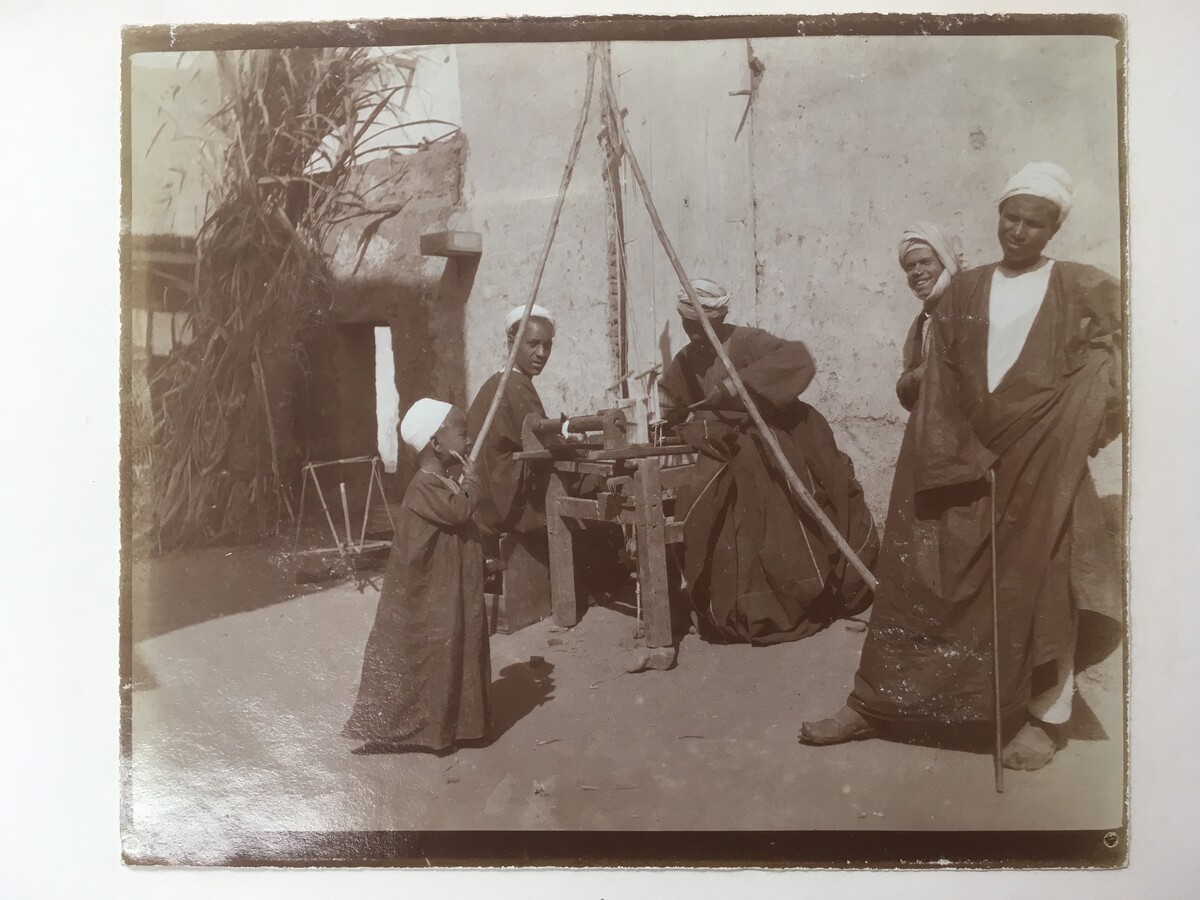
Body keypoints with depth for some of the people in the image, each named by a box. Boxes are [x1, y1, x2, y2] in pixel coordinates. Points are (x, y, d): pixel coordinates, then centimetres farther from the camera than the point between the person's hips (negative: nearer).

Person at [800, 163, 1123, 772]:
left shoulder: (1082, 290, 3)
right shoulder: (964, 292, 9)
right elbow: (941, 383, 5)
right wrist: (956, 456, -8)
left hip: (1041, 467, -2)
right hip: (965, 461, 3)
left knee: (1037, 586, 2)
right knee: (917, 575, 2)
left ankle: (1045, 717, 17)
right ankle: (873, 704, 11)